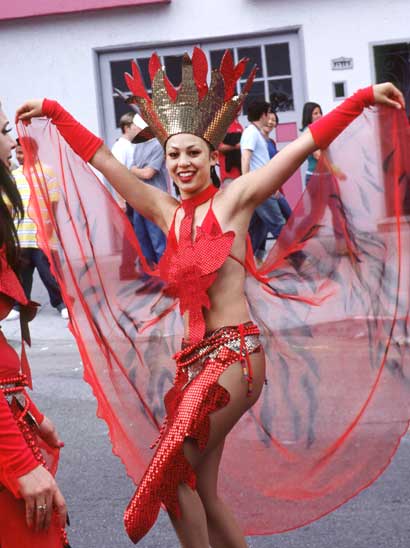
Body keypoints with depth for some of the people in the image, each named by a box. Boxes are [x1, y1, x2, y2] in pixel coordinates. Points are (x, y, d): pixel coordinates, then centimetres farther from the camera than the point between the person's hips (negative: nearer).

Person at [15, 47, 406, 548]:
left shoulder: (234, 198, 0)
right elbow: (101, 158, 18)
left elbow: (304, 144, -6)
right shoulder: (165, 211, 13)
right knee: (202, 492, 6)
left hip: (235, 352, -6)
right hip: (194, 355, 6)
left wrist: (364, 97, -10)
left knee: (174, 471, -14)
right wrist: (53, 111, 21)